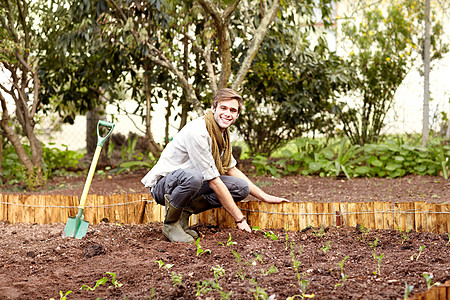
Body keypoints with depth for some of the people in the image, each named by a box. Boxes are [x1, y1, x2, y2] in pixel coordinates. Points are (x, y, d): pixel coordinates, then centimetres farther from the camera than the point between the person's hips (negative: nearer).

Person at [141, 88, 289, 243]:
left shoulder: (222, 132, 2)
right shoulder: (197, 132, -26)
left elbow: (231, 169, 15)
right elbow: (214, 182, -25)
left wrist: (264, 197, 8)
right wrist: (239, 219, -21)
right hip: (162, 183, -8)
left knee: (242, 187, -6)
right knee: (193, 177, -41)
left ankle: (185, 211, 2)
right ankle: (170, 223, -14)